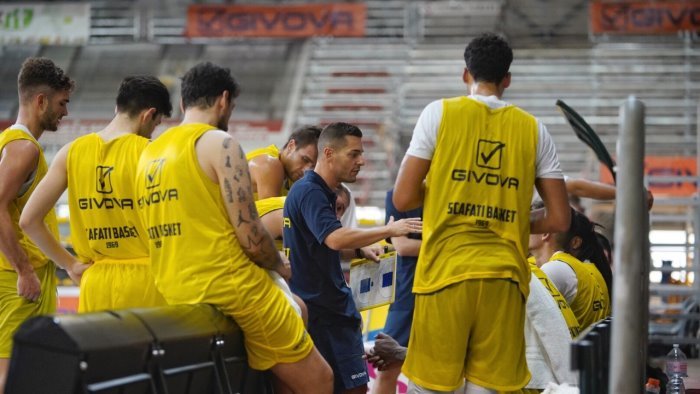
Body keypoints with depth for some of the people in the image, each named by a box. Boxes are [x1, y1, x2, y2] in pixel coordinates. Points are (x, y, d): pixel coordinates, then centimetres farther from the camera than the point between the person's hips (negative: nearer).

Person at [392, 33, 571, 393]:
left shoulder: (439, 113, 1)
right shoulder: (533, 129, 8)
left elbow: (403, 199, -1)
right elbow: (558, 219, 6)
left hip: (446, 272, -2)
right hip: (505, 277, 2)